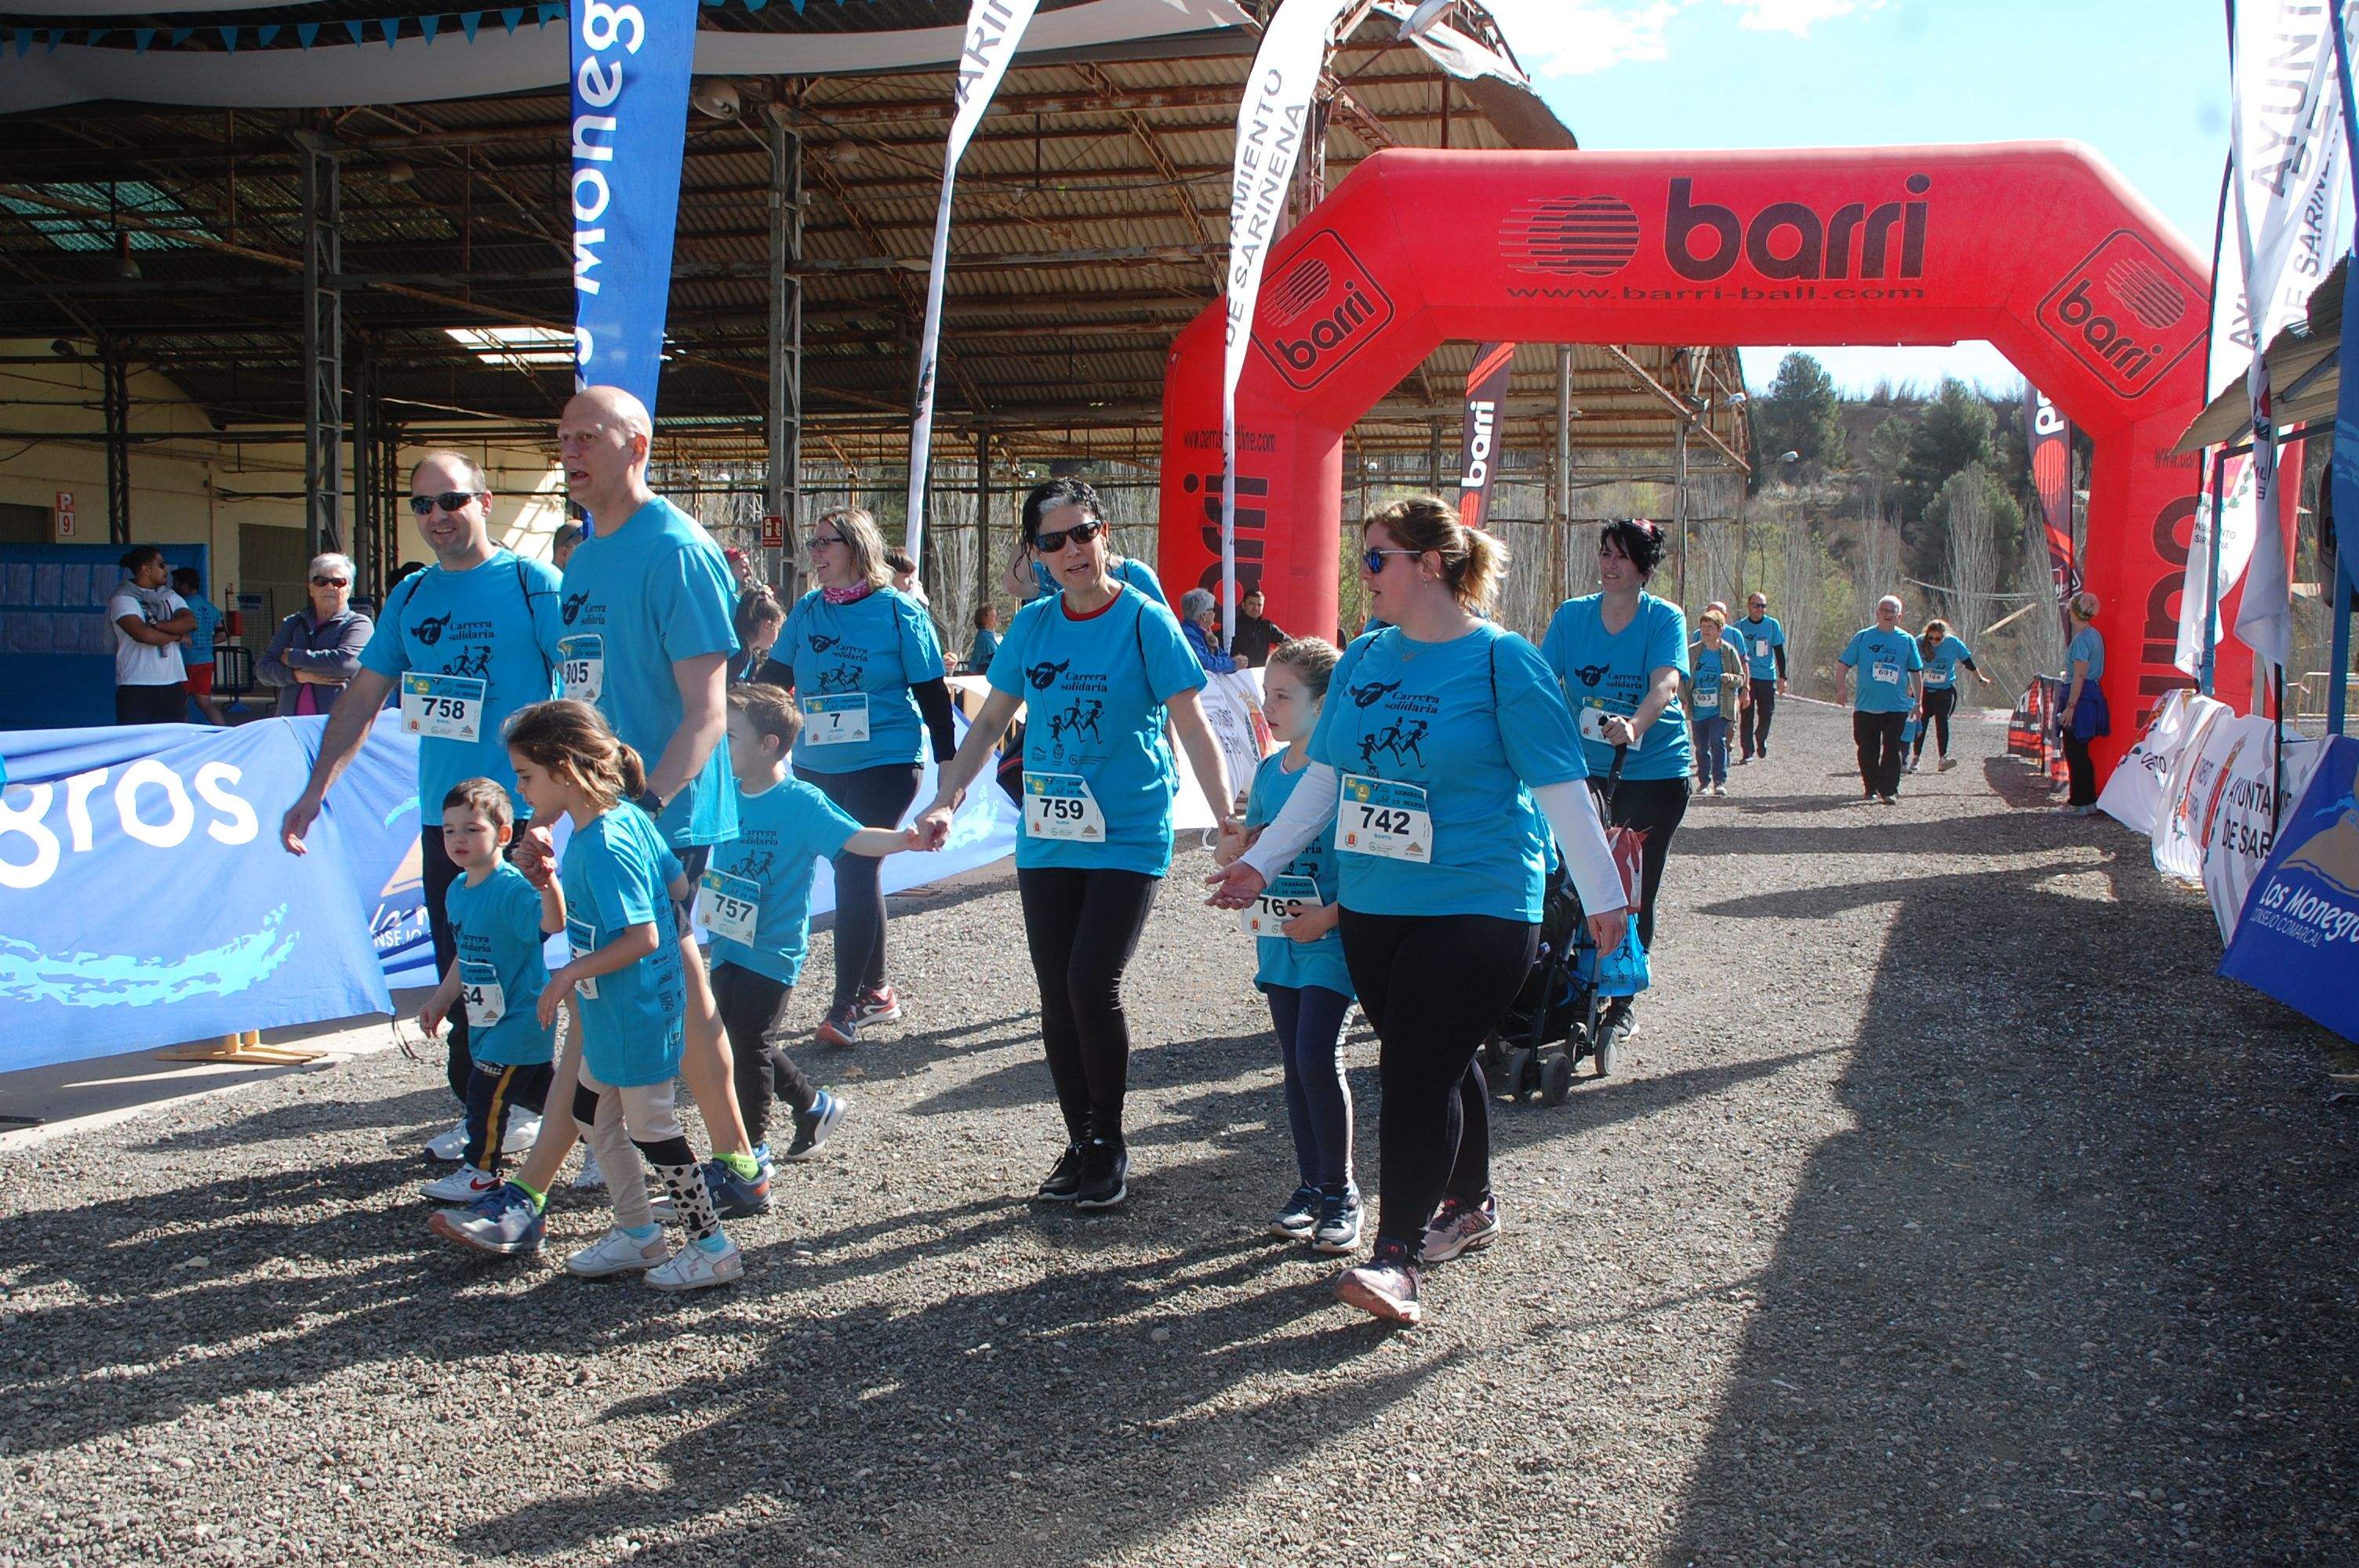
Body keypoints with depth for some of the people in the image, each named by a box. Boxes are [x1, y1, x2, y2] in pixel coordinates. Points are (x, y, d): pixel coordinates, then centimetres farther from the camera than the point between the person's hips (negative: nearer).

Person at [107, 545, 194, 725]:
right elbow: (143, 634, -17)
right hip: (136, 688, -5)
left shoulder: (170, 597, 15)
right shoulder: (122, 600, -3)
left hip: (173, 685, 5)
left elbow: (190, 622, -3)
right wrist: (177, 636, -4)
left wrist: (155, 625, -15)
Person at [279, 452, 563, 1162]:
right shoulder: (410, 596, 13)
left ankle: (525, 1105, 10)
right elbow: (364, 697, 18)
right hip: (441, 812, 6)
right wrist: (315, 791, 14)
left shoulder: (532, 584, -4)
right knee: (459, 969, 9)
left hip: (518, 810, -6)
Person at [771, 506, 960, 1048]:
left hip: (886, 763, -5)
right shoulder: (805, 611, 7)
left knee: (856, 869, -10)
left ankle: (845, 1005, -5)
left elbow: (932, 693, -4)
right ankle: (875, 990, 25)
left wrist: (949, 764, -5)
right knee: (853, 871, 12)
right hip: (817, 767, 5)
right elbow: (776, 679, 13)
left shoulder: (899, 611, -6)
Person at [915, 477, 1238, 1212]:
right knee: (1057, 996, 6)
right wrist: (944, 802, 1)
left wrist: (1226, 814, -16)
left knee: (1092, 985, -13)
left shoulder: (1146, 621, -5)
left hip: (1129, 839, -4)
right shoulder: (1032, 624, 7)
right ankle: (1080, 1144, 21)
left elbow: (1192, 726, -7)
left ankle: (1109, 1146, 5)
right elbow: (989, 724, 12)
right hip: (1047, 839, 5)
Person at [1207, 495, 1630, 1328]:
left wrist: (1603, 895, -8)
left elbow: (1562, 786, -8)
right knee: (1436, 1063, 16)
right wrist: (1261, 861, 12)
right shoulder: (1363, 658, 9)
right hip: (1373, 905, 6)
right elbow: (1325, 775, 15)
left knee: (1417, 1071, -11)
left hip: (1478, 905, -6)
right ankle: (1471, 1204, 36)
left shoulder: (1502, 661, -9)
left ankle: (1395, 1257, -7)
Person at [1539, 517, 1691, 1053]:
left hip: (1654, 769, -2)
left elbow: (1666, 683, -23)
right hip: (1587, 766, 2)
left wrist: (1634, 726, -43)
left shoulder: (1665, 618, -7)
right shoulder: (1571, 615, 2)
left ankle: (1623, 1003, 17)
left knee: (1636, 890, 3)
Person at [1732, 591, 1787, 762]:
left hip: (1767, 677, 1)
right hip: (1746, 676, -1)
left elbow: (1779, 652, 8)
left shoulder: (1773, 625, 4)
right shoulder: (1740, 626, 2)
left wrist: (1782, 677, 4)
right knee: (1747, 715, -5)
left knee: (1767, 713, 1)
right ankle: (1747, 752, 0)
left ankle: (1761, 741, 28)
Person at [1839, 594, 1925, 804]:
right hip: (1865, 706, 0)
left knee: (1892, 749, -2)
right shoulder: (1863, 637, 3)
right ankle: (1871, 788, 19)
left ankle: (1889, 790, 3)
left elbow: (1916, 672, 10)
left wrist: (1918, 702, 8)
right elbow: (1845, 663, 5)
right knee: (1867, 749, 5)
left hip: (1897, 706, 0)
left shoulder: (1907, 641, 5)